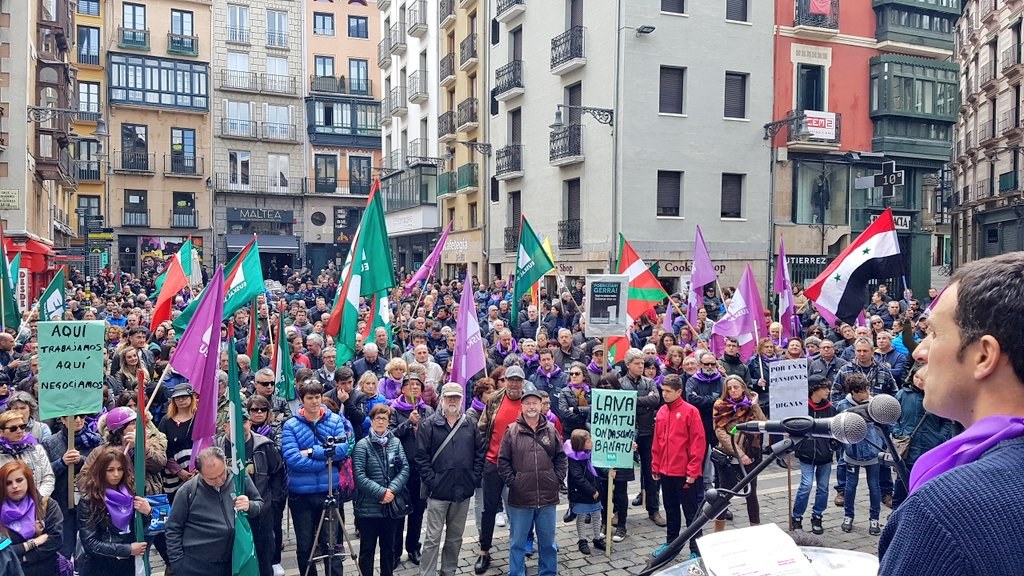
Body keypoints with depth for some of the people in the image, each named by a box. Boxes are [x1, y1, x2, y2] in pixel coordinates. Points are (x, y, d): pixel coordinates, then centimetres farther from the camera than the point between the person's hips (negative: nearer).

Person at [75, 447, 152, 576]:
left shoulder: (130, 491, -3)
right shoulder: (88, 500, -13)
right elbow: (90, 543, -16)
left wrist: (147, 512, -15)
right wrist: (128, 549, -17)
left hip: (127, 565, 4)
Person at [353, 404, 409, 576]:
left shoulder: (396, 442, 5)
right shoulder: (362, 445, -6)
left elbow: (405, 469, -1)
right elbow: (359, 475, -13)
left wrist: (392, 490, -15)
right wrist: (381, 492, -18)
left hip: (392, 505, 3)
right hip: (368, 507, -3)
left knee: (389, 548, 15)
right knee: (367, 549, 7)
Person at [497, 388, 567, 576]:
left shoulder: (551, 430, 4)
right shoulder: (512, 431, -3)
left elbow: (561, 458, 10)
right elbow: (503, 461, -1)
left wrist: (557, 479, 1)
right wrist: (511, 482, -7)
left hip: (547, 497, 2)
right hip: (520, 498, -2)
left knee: (548, 542, 14)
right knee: (518, 543, 9)